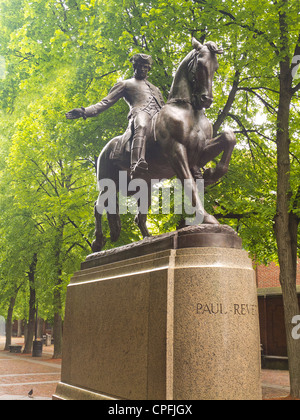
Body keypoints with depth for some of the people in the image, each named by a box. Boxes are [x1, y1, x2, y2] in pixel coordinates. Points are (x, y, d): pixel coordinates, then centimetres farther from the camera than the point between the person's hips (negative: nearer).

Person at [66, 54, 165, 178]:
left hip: (158, 116, 6)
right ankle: (136, 166, -65)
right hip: (140, 111, -6)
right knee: (141, 127, -42)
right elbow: (106, 102, 17)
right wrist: (85, 112, 2)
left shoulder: (155, 88, 41)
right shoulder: (125, 84, 27)